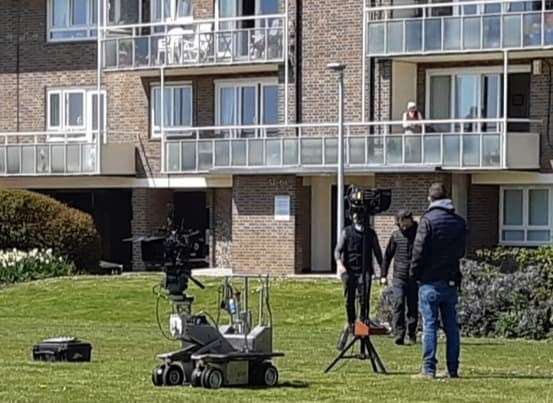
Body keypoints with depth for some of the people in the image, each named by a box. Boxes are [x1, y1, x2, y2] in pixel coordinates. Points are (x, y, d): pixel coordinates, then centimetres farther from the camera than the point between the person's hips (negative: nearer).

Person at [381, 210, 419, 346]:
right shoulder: (396, 235, 5)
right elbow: (387, 256, 12)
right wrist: (383, 274, 9)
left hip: (414, 278, 0)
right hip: (399, 278, 0)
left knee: (413, 307, 5)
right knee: (398, 305, -10)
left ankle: (411, 335, 15)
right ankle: (399, 334, -10)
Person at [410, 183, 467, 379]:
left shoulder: (428, 220, -9)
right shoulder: (459, 222, 9)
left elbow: (419, 250, -10)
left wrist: (415, 273, 1)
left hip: (430, 281, -5)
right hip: (451, 281, 5)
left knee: (430, 325, -3)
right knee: (451, 326, 8)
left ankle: (429, 368, -6)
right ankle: (453, 369, 9)